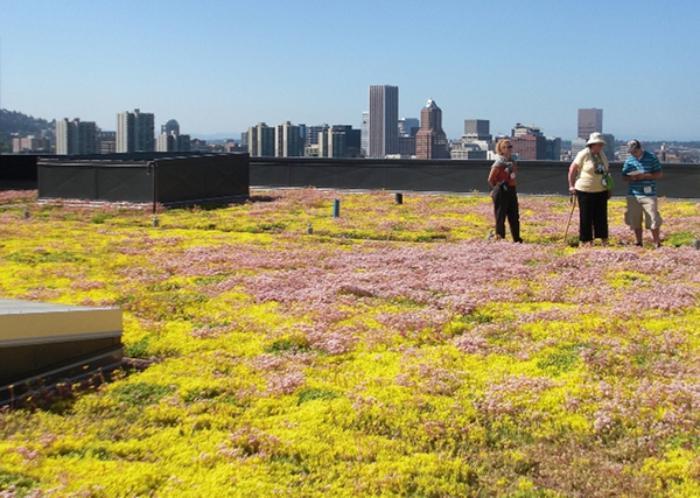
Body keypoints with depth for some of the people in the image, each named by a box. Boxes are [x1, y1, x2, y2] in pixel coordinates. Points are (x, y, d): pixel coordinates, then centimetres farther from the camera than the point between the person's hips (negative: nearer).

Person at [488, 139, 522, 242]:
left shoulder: (512, 160, 9)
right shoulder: (499, 163, -13)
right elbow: (491, 179, -12)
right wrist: (497, 188, -3)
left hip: (511, 191, 8)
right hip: (501, 192, -8)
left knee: (514, 216, 11)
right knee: (501, 216, -1)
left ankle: (517, 238, 18)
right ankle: (500, 238, 7)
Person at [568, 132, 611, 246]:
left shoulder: (602, 155, 10)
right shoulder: (583, 154, -10)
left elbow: (607, 169, 19)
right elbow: (572, 169, -6)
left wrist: (609, 188, 15)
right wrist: (571, 185, -8)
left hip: (601, 191, 6)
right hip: (585, 191, -6)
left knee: (601, 216, 8)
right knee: (586, 217, 0)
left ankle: (604, 239, 14)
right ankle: (586, 240, 8)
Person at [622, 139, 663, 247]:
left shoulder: (651, 158, -2)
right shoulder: (629, 160, 8)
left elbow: (659, 174, -1)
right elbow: (624, 177, 13)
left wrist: (645, 176, -16)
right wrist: (631, 178, -10)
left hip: (649, 195, -4)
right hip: (633, 195, 4)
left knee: (653, 222, -5)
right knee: (635, 222, 8)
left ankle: (657, 244, 4)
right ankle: (639, 243, 20)